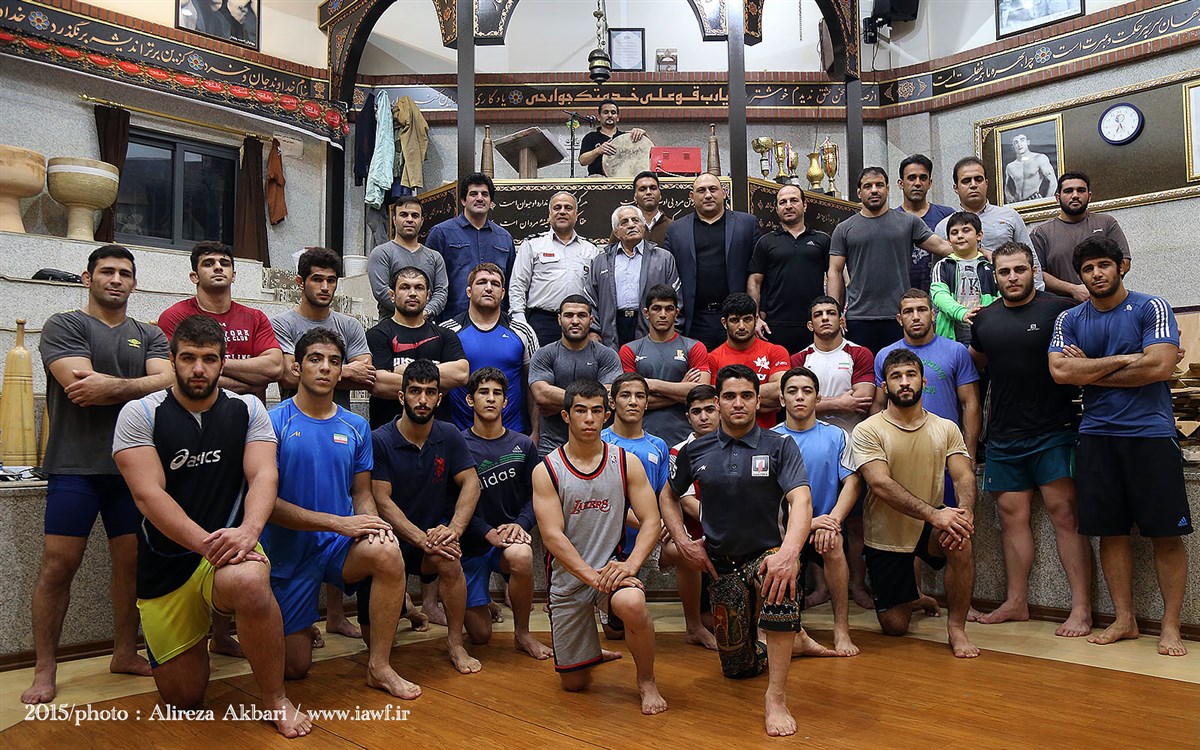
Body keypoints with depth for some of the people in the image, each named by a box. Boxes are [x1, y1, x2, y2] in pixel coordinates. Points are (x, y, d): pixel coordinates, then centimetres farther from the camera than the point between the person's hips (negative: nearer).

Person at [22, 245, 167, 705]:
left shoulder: (150, 336, 15)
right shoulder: (64, 326, 3)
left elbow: (167, 382, -3)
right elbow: (79, 387, -13)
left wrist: (111, 385, -15)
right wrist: (139, 386, -5)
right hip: (76, 465, -4)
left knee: (132, 563, 7)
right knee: (58, 565, -3)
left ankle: (125, 654, 22)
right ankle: (45, 670, 9)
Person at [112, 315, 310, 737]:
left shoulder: (247, 410, 2)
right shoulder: (140, 414, -3)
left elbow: (264, 476, -9)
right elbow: (148, 494, -14)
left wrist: (247, 531, -30)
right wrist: (206, 543, -26)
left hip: (229, 548, -1)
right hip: (165, 565, 1)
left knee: (248, 583, -39)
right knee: (182, 701, 7)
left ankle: (275, 700, -15)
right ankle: (197, 638, 43)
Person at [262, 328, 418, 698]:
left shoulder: (356, 427, 4)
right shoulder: (274, 422, -10)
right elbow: (268, 502, -14)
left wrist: (369, 520, -15)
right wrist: (339, 522, -21)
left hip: (339, 545, 2)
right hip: (289, 552, -2)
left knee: (388, 553, -33)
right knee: (295, 668, 2)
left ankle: (379, 666, -16)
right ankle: (299, 623, 39)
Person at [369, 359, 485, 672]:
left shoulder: (449, 436, -1)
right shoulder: (379, 441, -11)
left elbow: (470, 483, -4)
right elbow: (382, 502, -15)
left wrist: (454, 529, -21)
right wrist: (422, 539, -25)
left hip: (435, 533, 2)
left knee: (448, 559, -34)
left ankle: (455, 642, -13)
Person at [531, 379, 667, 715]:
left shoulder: (626, 463, -1)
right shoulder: (546, 471, -6)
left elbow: (651, 520, -4)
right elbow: (552, 536, -13)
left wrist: (630, 565, -21)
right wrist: (593, 576, -24)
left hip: (612, 565, 0)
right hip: (568, 577, 1)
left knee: (632, 604, -37)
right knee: (573, 683, 7)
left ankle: (647, 680, -7)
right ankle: (592, 654, 46)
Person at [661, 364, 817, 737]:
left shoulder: (780, 447, -8)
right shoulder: (695, 451, 1)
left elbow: (800, 500, -23)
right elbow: (668, 496, 16)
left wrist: (789, 552, -41)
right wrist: (683, 542, 0)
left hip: (767, 554, -3)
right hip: (722, 566, 3)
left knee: (782, 579, -41)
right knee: (737, 667, 7)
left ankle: (777, 696, -29)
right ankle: (793, 641, 41)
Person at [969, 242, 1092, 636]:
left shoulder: (1059, 310, -3)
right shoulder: (984, 319, 11)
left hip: (1054, 431, -5)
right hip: (1003, 435, 5)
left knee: (1064, 513, -6)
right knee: (1011, 515, 9)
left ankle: (1081, 608, 0)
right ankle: (1016, 603, 18)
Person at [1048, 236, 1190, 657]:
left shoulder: (1152, 308, 0)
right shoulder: (1069, 320, 10)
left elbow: (1159, 366, -14)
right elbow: (1060, 371, -6)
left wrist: (1089, 372, -6)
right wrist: (1124, 360, -9)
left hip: (1151, 434, -3)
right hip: (1097, 436, 3)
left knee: (1166, 534, -1)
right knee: (1110, 532, 7)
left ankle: (1170, 627, 9)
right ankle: (1124, 620, 17)